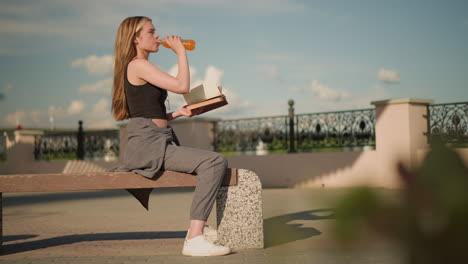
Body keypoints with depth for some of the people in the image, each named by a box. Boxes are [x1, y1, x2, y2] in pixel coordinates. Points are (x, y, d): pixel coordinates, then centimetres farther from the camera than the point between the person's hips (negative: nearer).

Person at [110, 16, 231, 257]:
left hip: (158, 142, 11)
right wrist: (180, 51, -4)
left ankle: (197, 227, 20)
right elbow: (182, 86, -16)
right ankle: (194, 240, -28)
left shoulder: (140, 68, 23)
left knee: (211, 162, 22)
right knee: (215, 162, -24)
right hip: (147, 144, -11)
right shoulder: (138, 65, -8)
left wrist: (178, 113, 9)